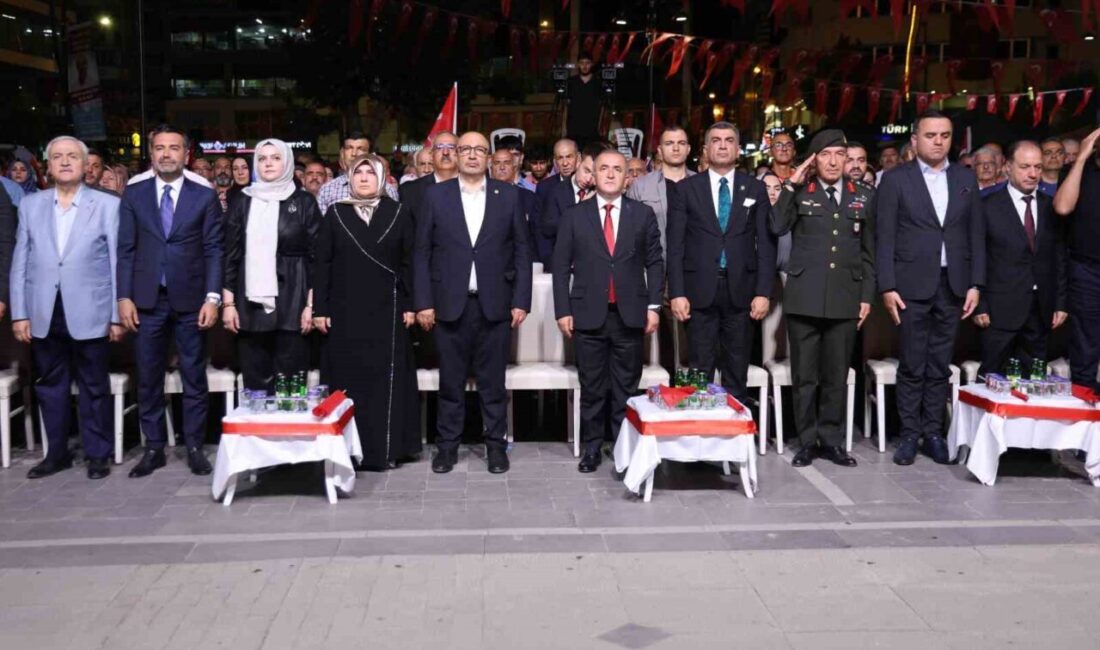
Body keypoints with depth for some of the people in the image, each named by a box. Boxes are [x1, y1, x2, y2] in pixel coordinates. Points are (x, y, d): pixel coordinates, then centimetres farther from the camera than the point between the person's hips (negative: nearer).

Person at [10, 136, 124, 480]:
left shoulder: (108, 205, 0)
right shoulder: (30, 205, 9)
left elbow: (118, 262, -2)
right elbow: (20, 263, 8)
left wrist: (117, 315, -5)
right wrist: (19, 313, 2)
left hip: (89, 314, -3)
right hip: (44, 314, 3)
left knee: (94, 387, 6)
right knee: (49, 386, 12)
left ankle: (97, 454, 18)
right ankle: (57, 453, 25)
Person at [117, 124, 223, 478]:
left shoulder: (205, 196, 3)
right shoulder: (134, 195, 7)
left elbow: (214, 250, 0)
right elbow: (126, 249, 5)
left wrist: (213, 297, -8)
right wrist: (124, 296, -3)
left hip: (190, 301, -1)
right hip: (147, 300, 1)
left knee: (194, 377, 5)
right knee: (148, 378, 6)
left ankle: (195, 447, 14)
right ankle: (154, 448, 16)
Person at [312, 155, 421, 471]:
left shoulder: (398, 213, 4)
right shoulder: (335, 214, 5)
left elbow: (409, 262, 3)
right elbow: (321, 263, 3)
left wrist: (410, 304, -3)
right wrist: (320, 309, -3)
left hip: (386, 311, 0)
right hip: (345, 312, 1)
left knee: (385, 377, 1)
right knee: (348, 378, 3)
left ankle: (385, 448, 7)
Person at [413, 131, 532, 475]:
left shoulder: (508, 195, 6)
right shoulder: (435, 195, 5)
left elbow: (521, 250, 6)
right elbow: (422, 252, 4)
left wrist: (521, 301, -1)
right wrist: (423, 302, -3)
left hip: (495, 304, 0)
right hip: (450, 304, 0)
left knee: (492, 381, 6)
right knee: (451, 381, 6)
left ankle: (495, 444, 18)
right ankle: (448, 444, 18)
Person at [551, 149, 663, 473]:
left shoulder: (643, 215, 7)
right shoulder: (574, 216, 4)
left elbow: (654, 262, 7)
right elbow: (561, 266, 4)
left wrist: (653, 306, 0)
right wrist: (563, 311, -2)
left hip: (630, 315, 1)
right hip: (589, 315, 0)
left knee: (626, 388, 6)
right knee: (592, 388, 6)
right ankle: (591, 448, 16)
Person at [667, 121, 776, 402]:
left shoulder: (755, 189, 8)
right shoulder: (685, 189, 4)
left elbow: (765, 244, 5)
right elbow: (675, 245, 0)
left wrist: (763, 292, -3)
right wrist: (676, 293, -7)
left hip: (741, 290, 1)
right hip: (700, 291, -1)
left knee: (737, 372, 7)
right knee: (700, 371, 2)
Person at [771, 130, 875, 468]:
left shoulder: (864, 196, 10)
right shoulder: (799, 193, 4)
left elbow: (869, 250, 11)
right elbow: (777, 227, -13)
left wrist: (867, 295, 6)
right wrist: (791, 185, -13)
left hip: (845, 298, 2)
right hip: (804, 297, -1)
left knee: (837, 375, 8)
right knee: (804, 375, 5)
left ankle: (831, 440, 19)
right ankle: (808, 440, 16)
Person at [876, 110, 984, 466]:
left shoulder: (966, 178, 10)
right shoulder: (895, 179, 0)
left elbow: (976, 234, 10)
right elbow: (884, 237, -3)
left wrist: (975, 284, 3)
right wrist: (887, 286, -9)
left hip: (953, 284, 3)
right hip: (912, 284, -3)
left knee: (940, 364, 8)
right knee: (912, 364, 1)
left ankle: (934, 431, 16)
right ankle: (910, 433, 10)